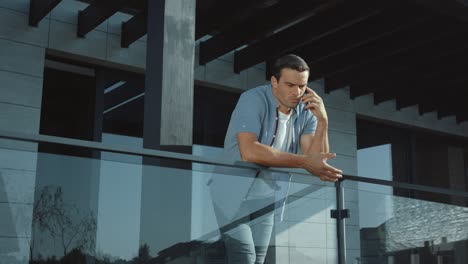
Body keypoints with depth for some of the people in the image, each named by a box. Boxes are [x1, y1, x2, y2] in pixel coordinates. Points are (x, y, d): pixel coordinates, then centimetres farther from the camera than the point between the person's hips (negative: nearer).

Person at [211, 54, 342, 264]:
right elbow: (249, 152, -32)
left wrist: (322, 120, -19)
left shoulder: (306, 111, -1)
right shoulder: (254, 100, -17)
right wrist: (304, 162, -31)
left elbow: (316, 159, -7)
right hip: (233, 198, -5)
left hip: (265, 204, 6)